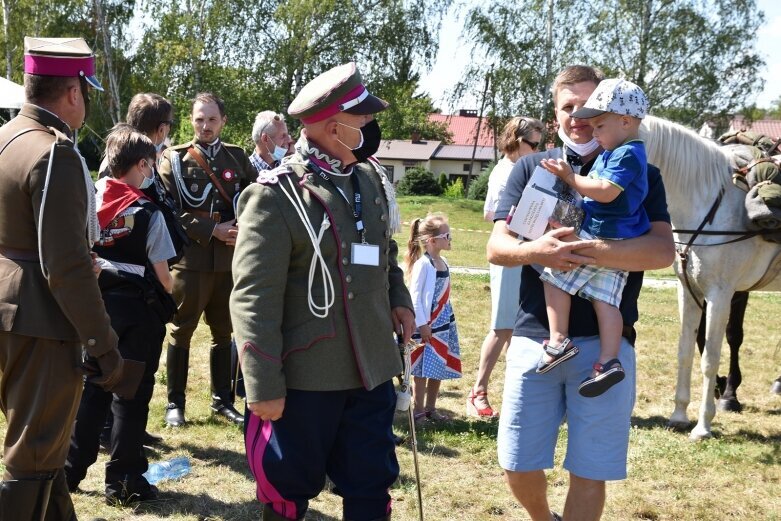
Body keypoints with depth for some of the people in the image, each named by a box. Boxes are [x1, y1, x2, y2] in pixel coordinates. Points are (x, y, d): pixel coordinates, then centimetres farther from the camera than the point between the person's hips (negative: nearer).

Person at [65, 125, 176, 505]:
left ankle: (70, 469, 22)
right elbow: (160, 271, -10)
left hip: (98, 301, 5)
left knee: (93, 387, 16)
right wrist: (172, 293, 10)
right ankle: (123, 481, 9)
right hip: (137, 308, -5)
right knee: (132, 393, 4)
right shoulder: (147, 213, -12)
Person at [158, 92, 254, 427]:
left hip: (229, 258, 3)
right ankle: (175, 403, 15)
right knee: (181, 331, 5)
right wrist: (212, 230, -15)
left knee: (223, 332, 12)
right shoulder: (175, 158, -1)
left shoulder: (237, 157, 10)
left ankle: (222, 400, 23)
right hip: (190, 258, -3)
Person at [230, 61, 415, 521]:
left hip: (371, 370, 6)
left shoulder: (372, 180, 8)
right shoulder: (276, 197, -14)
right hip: (306, 376, -6)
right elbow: (254, 300, -16)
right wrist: (264, 387, -17)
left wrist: (399, 297, 5)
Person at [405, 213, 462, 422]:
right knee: (422, 370, 0)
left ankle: (431, 408, 23)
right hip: (427, 325, -8)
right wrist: (422, 324, -16)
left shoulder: (442, 263, 9)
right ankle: (419, 411, 10)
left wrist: (448, 321, 16)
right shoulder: (423, 264, -15)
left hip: (443, 324, 8)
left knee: (439, 368, 12)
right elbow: (414, 296, -16)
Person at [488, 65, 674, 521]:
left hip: (604, 342, -2)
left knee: (589, 473, 3)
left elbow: (663, 250, -11)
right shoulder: (532, 168, 9)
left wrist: (588, 252, -26)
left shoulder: (640, 174, 4)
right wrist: (535, 250, -21)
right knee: (519, 467, 8)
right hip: (535, 337, 2)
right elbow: (497, 247, 2)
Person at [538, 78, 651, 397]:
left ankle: (559, 340, -4)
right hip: (618, 242, 10)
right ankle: (608, 361, -5)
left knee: (555, 277, -3)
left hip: (600, 236, -10)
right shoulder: (626, 153, 20)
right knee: (606, 299, 2)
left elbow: (606, 191, -24)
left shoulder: (626, 154, -12)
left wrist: (570, 178, -17)